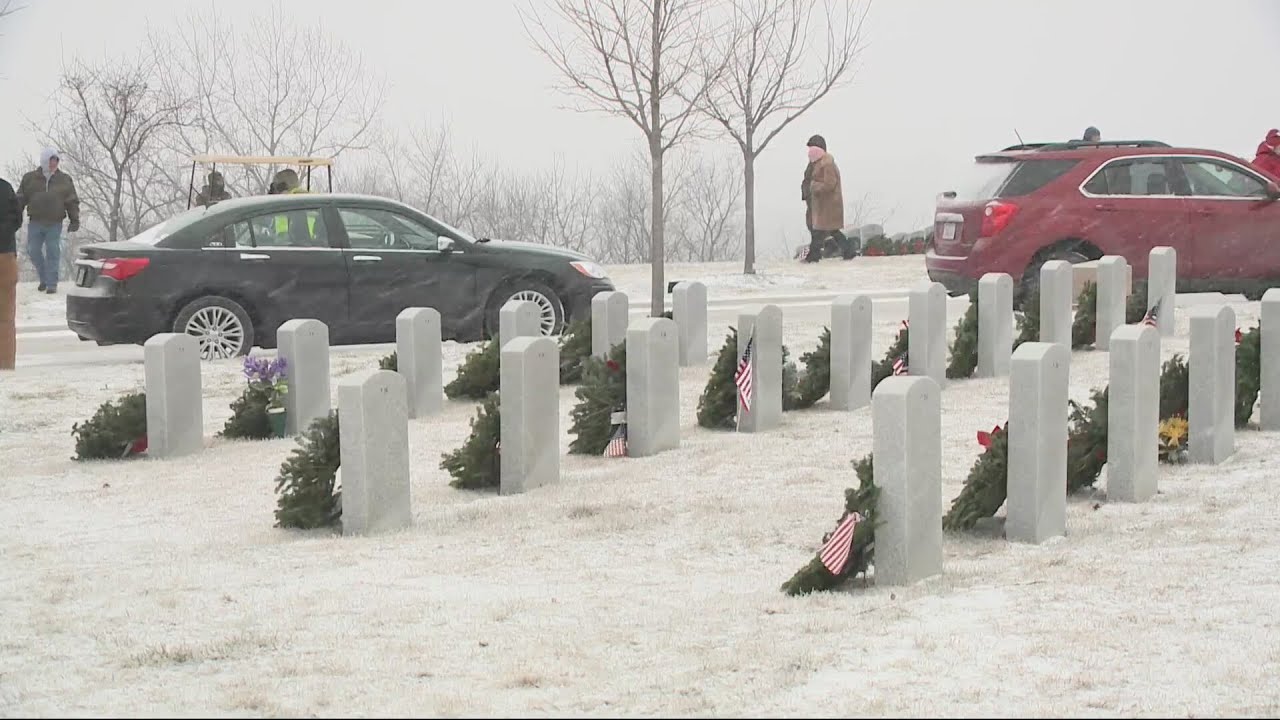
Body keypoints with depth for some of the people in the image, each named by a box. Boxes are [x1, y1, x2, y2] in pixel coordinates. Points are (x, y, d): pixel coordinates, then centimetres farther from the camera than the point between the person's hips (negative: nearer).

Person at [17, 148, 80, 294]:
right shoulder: (30, 178, 4)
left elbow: (72, 201, 6)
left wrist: (74, 220, -1)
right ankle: (44, 278, 23)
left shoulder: (64, 180, 5)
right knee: (34, 251, 3)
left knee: (53, 253, -2)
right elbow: (20, 199, 6)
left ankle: (51, 283, 5)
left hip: (55, 224, -1)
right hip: (35, 223, 1)